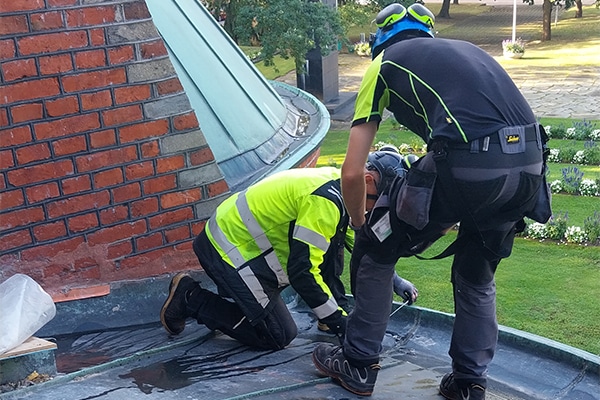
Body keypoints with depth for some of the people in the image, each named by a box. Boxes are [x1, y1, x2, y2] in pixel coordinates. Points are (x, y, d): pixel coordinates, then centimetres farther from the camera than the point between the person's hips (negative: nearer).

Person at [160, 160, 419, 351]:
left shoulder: (336, 181, 3)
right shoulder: (325, 201, -26)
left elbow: (361, 246, 18)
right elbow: (303, 273, -26)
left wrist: (395, 280, 14)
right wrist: (341, 323, -19)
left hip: (236, 234, 9)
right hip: (229, 251, -9)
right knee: (278, 337, -2)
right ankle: (191, 299, 1)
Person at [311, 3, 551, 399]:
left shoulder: (384, 63, 18)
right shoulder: (464, 48, 33)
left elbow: (352, 173, 14)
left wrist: (361, 226, 33)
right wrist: (454, 213, 43)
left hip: (465, 165, -5)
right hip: (530, 164, 6)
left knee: (376, 251, 18)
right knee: (478, 277, 28)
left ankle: (358, 366, 28)